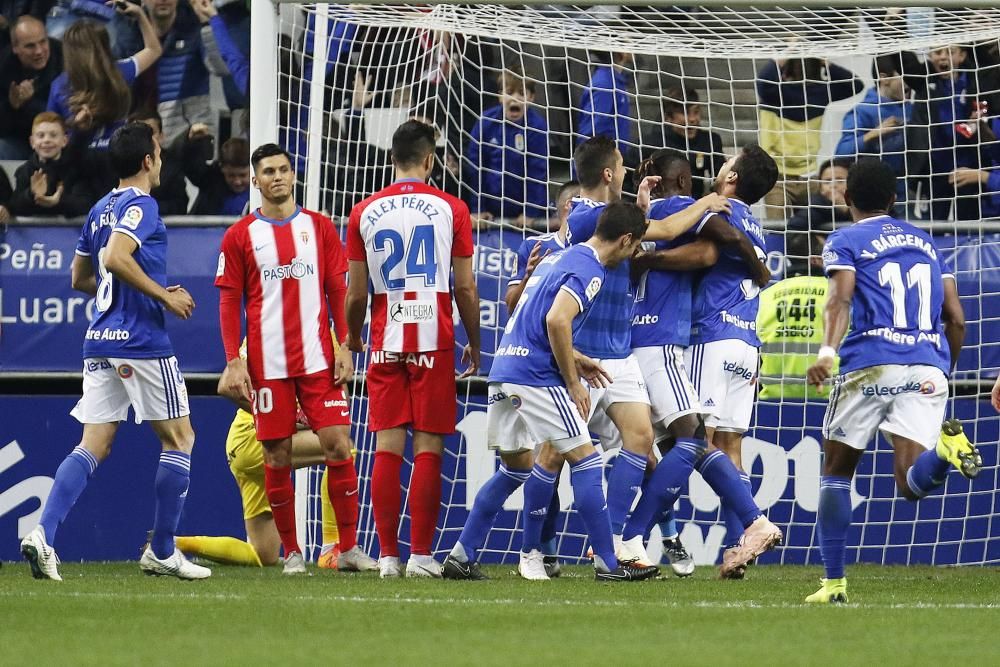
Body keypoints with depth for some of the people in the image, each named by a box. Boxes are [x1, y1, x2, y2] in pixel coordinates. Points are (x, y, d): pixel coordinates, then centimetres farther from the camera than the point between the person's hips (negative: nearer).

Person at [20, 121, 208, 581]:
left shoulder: (100, 210, 17)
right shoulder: (141, 205, -9)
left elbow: (80, 278, 24)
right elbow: (117, 258, -25)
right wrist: (164, 296, -15)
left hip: (100, 339, 8)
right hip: (141, 343, -8)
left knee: (94, 445, 3)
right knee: (179, 438, 7)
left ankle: (44, 534, -16)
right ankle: (162, 551, 8)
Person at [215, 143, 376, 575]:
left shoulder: (319, 228, 9)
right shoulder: (240, 236, 5)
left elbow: (338, 291, 9)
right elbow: (229, 302, 4)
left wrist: (344, 348, 0)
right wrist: (233, 362, -4)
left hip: (318, 359, 1)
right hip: (267, 363, -1)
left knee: (338, 444, -7)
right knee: (277, 455, 0)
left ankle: (349, 548, -1)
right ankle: (291, 552, 9)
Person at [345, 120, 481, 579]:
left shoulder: (364, 212, 3)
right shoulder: (450, 209, -2)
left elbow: (356, 294, 5)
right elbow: (465, 288, 0)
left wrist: (352, 337, 23)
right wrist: (474, 345, 12)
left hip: (385, 345, 2)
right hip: (434, 341, -2)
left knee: (387, 447, 3)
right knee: (428, 449, -1)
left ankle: (388, 556, 2)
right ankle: (421, 555, -4)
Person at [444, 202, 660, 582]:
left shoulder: (557, 258, 20)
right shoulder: (589, 270, -9)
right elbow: (557, 320, -23)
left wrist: (571, 358, 19)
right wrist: (574, 383, -14)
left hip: (503, 370, 9)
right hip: (536, 376, -9)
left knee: (516, 468, 19)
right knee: (585, 461, -4)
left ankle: (461, 555, 17)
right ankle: (607, 563, -4)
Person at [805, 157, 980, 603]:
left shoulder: (845, 241, 9)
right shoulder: (926, 243, 24)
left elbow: (840, 298, -11)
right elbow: (956, 319, 20)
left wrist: (827, 351, -25)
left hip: (872, 364, -3)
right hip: (929, 367, 3)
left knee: (836, 471, 13)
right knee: (913, 484, -7)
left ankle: (834, 582, 6)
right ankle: (945, 446, -40)